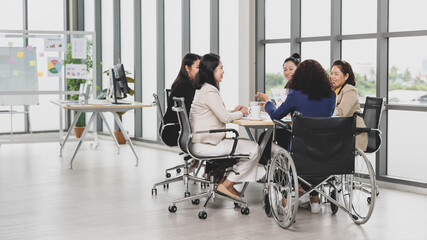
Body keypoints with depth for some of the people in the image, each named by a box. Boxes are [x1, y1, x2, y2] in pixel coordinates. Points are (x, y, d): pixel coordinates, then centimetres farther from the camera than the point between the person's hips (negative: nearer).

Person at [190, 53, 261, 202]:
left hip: (200, 142, 11)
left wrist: (234, 112, 9)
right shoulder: (209, 91, -16)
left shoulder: (201, 89, 15)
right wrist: (241, 113, 1)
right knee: (253, 149, -12)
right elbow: (225, 118, -17)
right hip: (205, 145, -11)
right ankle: (227, 185, -5)